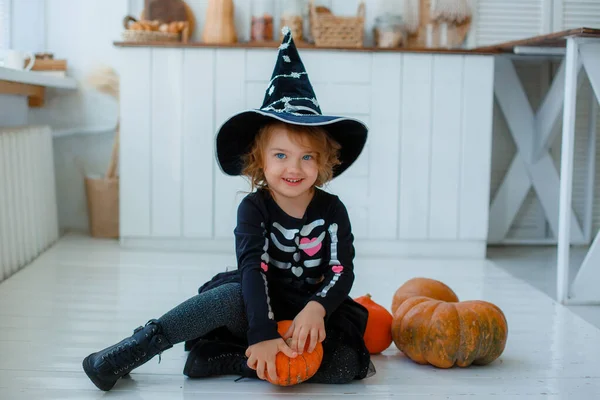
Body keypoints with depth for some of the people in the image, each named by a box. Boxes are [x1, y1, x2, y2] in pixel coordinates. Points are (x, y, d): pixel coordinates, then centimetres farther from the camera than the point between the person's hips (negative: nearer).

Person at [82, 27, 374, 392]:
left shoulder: (332, 210, -4)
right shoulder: (254, 208, -9)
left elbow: (342, 272, -13)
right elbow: (253, 268, -24)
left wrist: (316, 308, -36)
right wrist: (263, 334, -39)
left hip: (312, 312, 2)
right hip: (258, 308, -2)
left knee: (348, 365, -27)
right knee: (232, 296, -36)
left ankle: (223, 360, -28)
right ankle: (129, 352, -30)